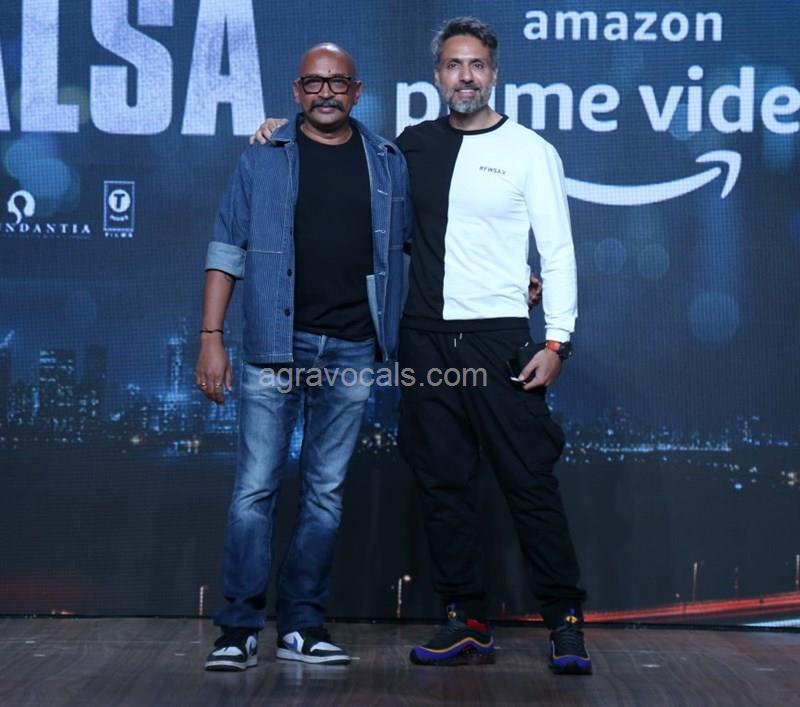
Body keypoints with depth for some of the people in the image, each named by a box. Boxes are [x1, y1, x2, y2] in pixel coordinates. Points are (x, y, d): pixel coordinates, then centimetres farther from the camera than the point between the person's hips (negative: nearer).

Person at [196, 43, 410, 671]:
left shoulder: (389, 163, 10)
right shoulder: (264, 160, 5)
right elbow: (228, 250, 4)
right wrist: (211, 338, -3)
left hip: (352, 350, 2)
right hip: (276, 343, -2)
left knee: (326, 492, 7)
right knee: (256, 488, -4)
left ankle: (303, 625, 15)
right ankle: (240, 629, 3)